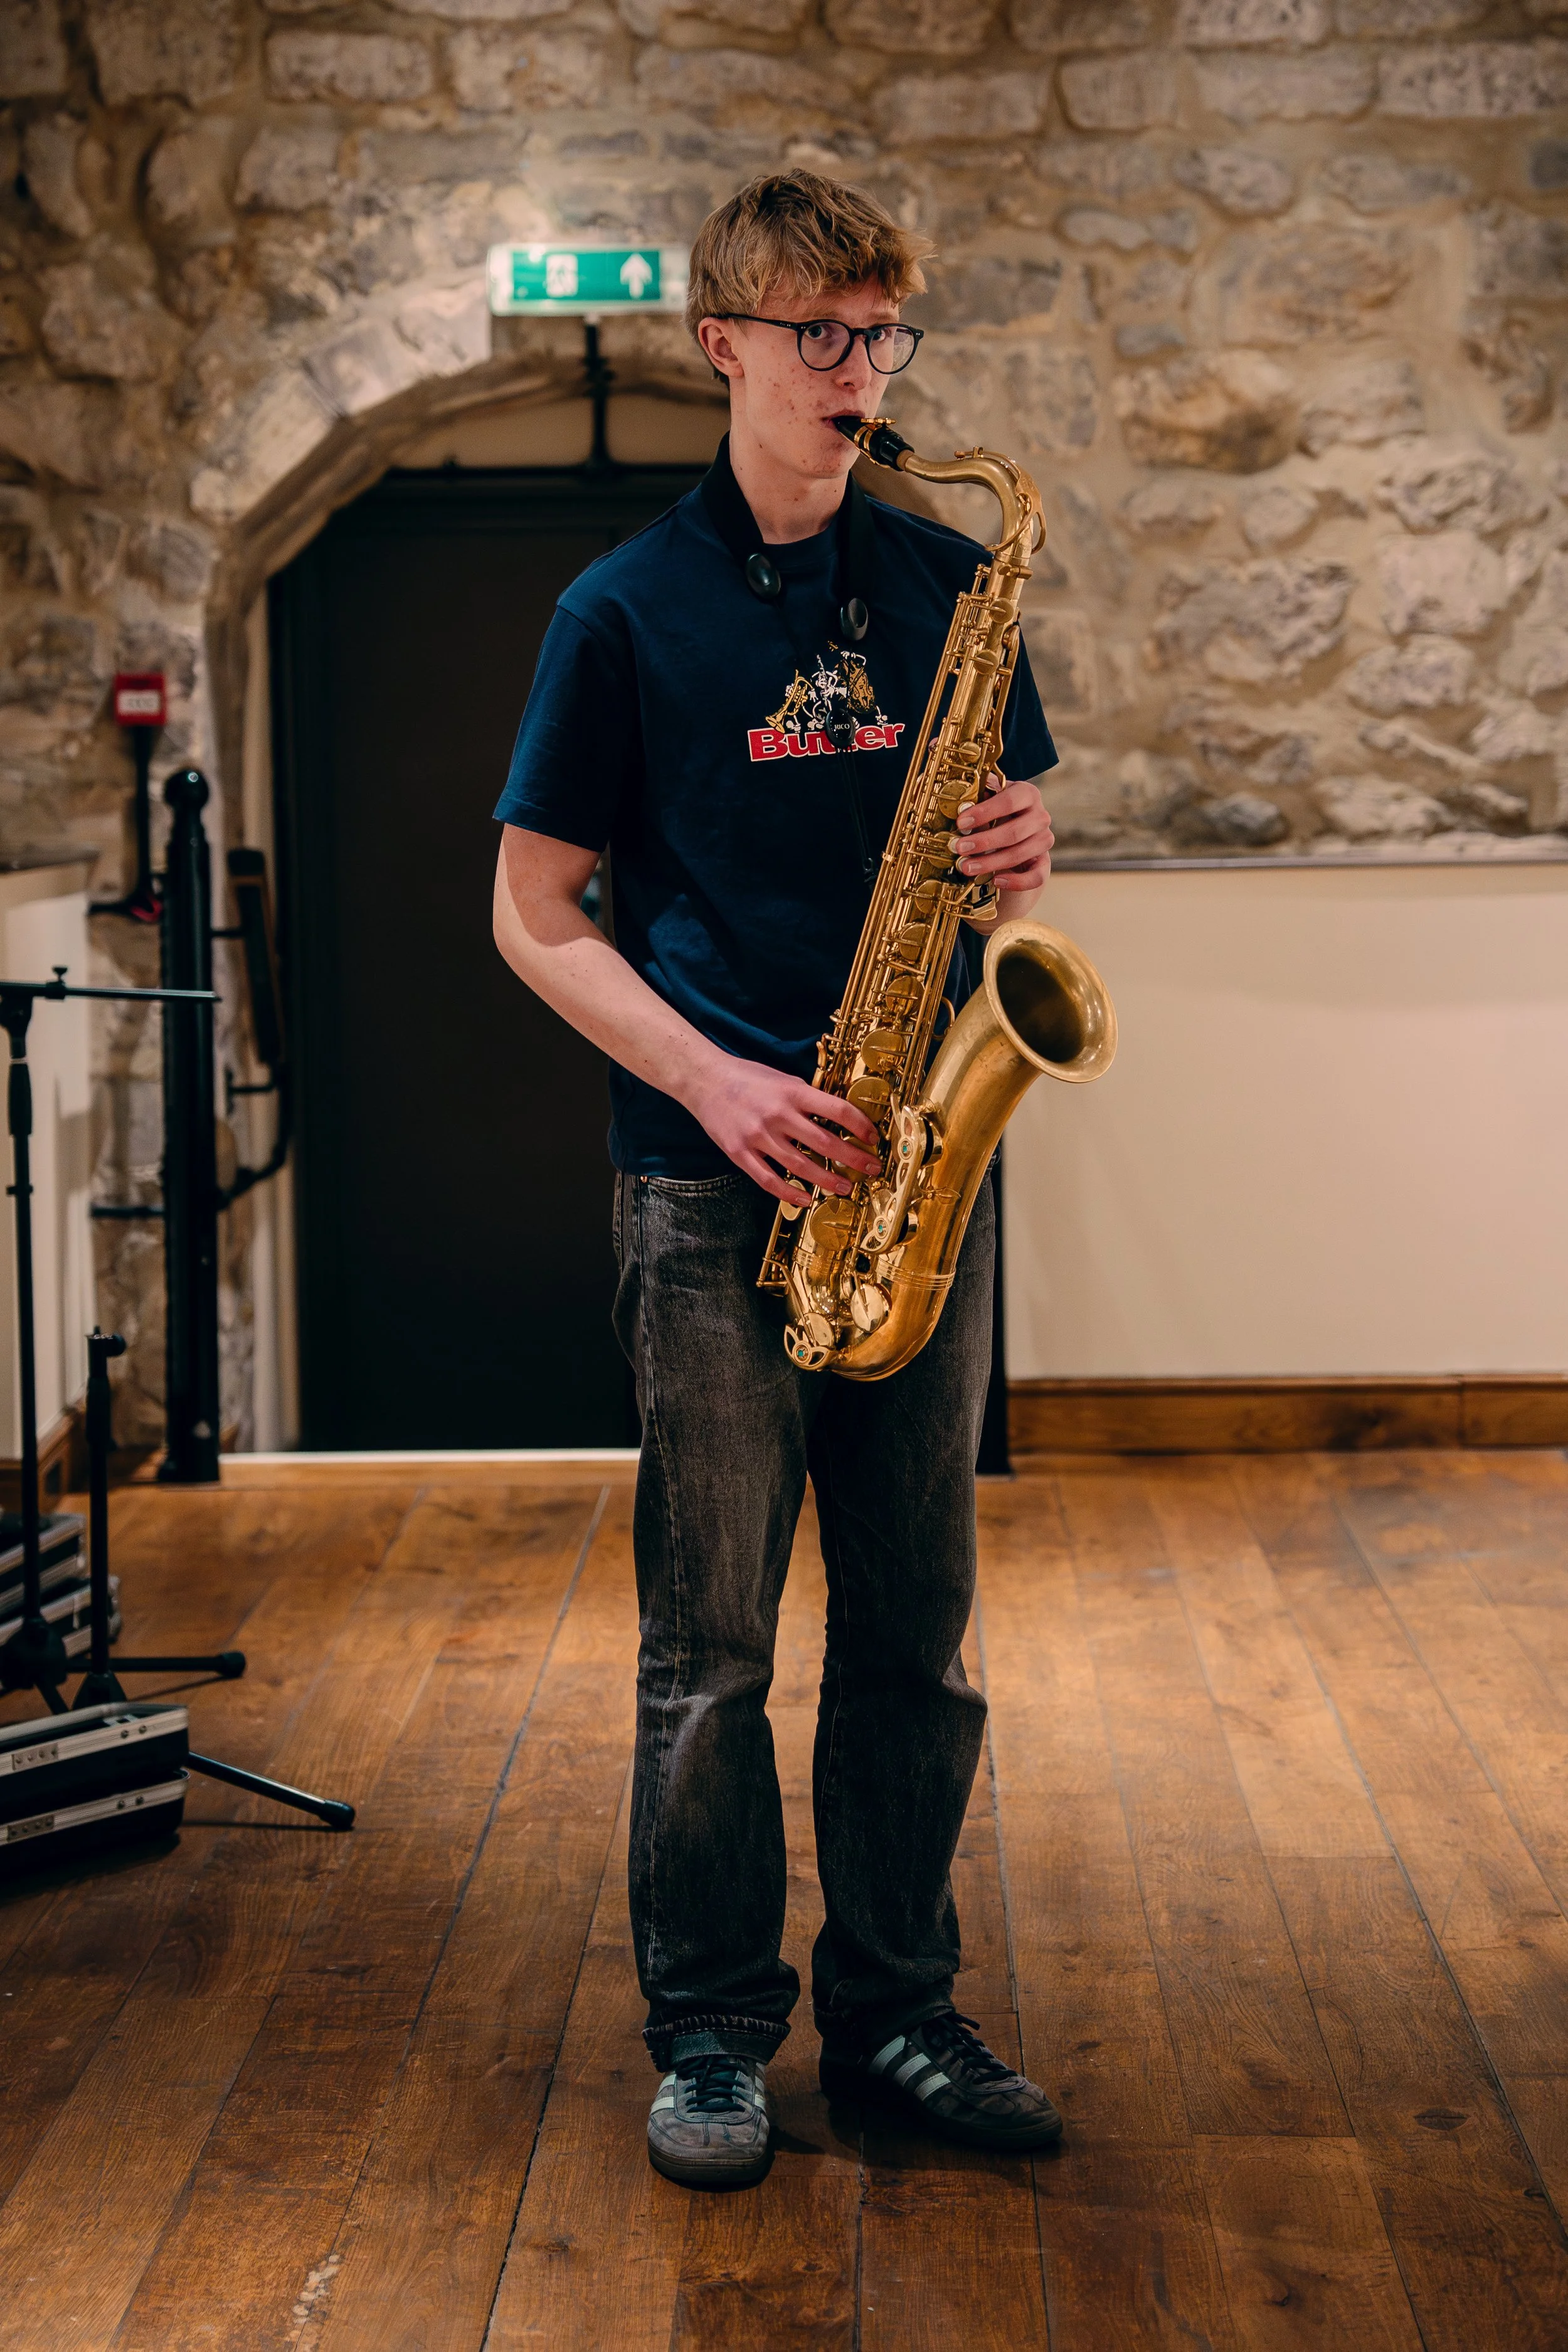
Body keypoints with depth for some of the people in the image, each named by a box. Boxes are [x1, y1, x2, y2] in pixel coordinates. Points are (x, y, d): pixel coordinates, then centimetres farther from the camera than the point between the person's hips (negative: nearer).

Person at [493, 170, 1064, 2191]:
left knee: (917, 1624, 8)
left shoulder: (946, 584, 10)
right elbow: (533, 912, 0)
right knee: (711, 1634, 1)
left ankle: (895, 2011, 21)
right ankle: (708, 2036, 15)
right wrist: (717, 1082, -13)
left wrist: (1022, 854, -7)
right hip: (714, 1176, -3)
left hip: (919, 1159, 4)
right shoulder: (628, 610, 0)